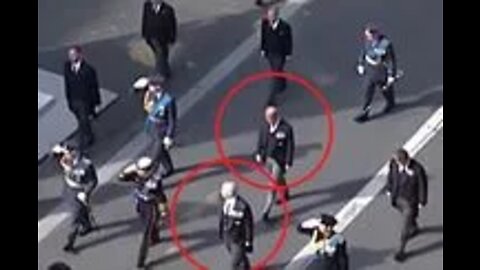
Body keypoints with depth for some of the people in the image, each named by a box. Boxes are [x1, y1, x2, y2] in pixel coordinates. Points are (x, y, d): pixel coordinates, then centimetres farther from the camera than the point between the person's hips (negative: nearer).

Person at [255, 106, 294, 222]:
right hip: (268, 158, 6)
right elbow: (261, 140, 7)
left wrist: (288, 162, -14)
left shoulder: (286, 128, -24)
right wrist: (259, 154, 4)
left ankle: (266, 211, 1)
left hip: (279, 160, -6)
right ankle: (285, 194, 56)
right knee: (279, 179, 28)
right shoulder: (265, 126, -9)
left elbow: (290, 146, -16)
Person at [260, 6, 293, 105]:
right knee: (275, 71, 26)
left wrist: (288, 54, -6)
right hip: (269, 53, 5)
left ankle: (271, 98, 5)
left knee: (276, 75, -2)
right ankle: (283, 85, 55)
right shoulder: (265, 23, -16)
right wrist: (263, 49, 6)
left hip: (280, 54, -5)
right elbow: (263, 37, 0)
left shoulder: (285, 26, -26)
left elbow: (289, 41, -13)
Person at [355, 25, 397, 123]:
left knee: (386, 89, 22)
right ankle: (365, 113, 21)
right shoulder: (368, 40, -16)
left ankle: (391, 103, 53)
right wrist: (361, 64, 9)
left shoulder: (386, 44, -34)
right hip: (370, 70, 4)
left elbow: (391, 60, -23)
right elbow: (364, 51, 3)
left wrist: (392, 75, -17)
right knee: (368, 91, 10)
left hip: (382, 71, -4)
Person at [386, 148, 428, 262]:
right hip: (397, 197, 5)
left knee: (405, 226, 6)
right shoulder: (394, 162, -22)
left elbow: (423, 185, -20)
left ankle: (401, 251, 25)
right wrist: (389, 189, 12)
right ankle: (414, 228, 65)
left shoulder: (417, 169, -36)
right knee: (406, 215, 32)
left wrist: (422, 202, -9)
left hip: (410, 200, -5)